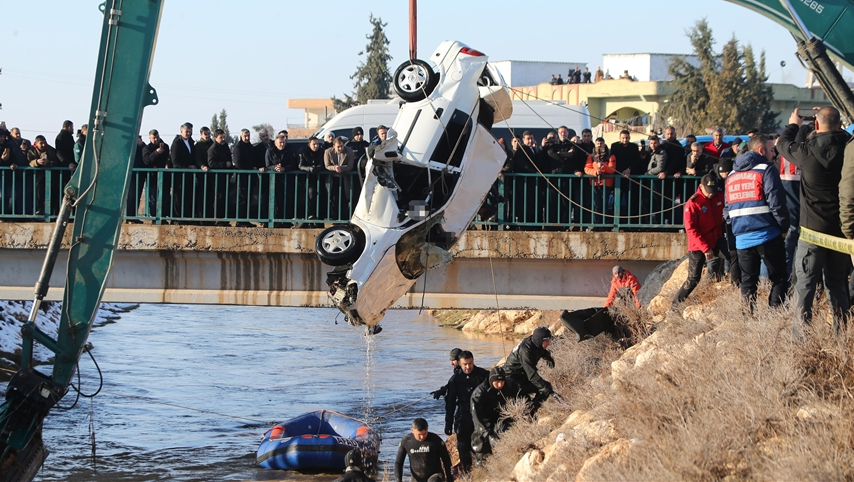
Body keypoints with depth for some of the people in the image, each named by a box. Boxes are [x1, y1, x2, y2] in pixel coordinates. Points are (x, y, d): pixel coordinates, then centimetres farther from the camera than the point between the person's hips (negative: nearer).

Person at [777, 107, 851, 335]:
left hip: (813, 228, -4)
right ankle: (841, 332, 14)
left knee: (805, 282, 1)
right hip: (841, 229, 4)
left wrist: (794, 125, 25)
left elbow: (783, 144, 6)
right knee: (837, 282, 14)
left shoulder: (807, 151, -14)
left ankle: (801, 331, -5)